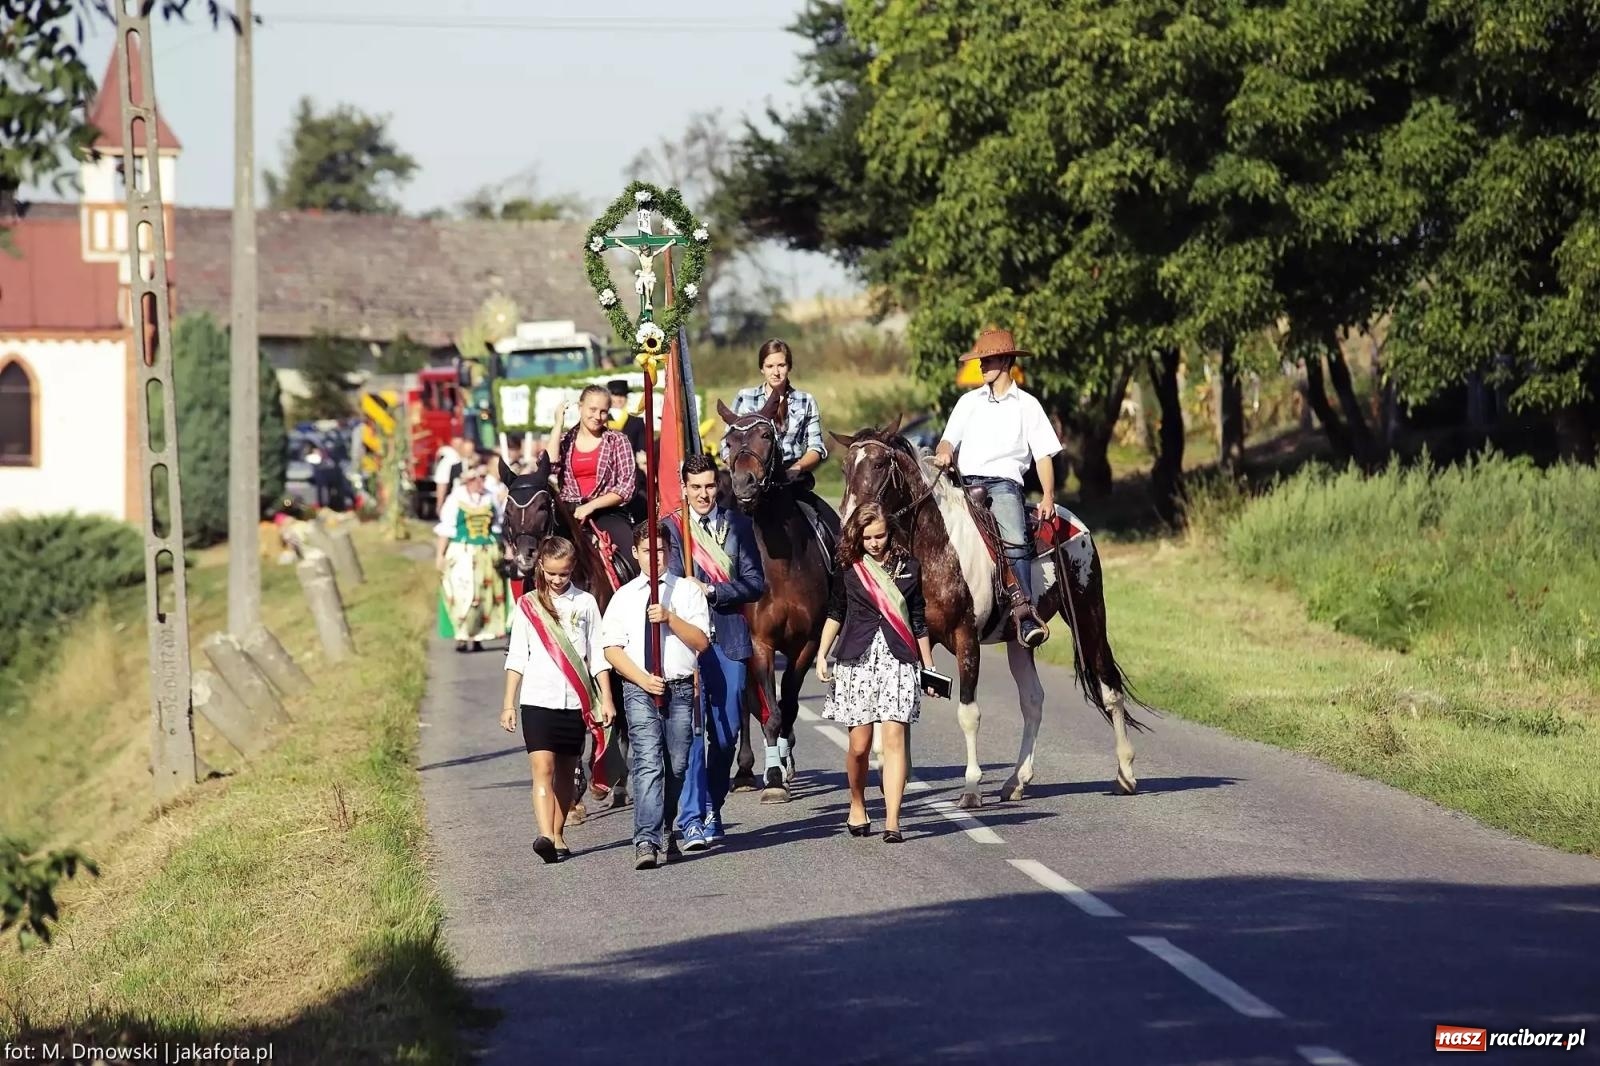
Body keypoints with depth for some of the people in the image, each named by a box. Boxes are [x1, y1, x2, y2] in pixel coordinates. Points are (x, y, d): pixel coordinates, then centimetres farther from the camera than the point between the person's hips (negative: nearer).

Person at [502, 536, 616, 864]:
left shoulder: (585, 603, 7)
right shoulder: (527, 606, 6)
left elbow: (598, 655, 8)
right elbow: (516, 658, 8)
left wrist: (606, 699, 3)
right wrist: (508, 704, 4)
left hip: (574, 701, 1)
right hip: (537, 699, -1)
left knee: (566, 772, 8)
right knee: (543, 768, -14)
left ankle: (557, 834, 18)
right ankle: (546, 837, -27)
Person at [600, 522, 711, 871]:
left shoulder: (688, 591, 7)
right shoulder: (623, 597, 8)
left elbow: (701, 642, -1)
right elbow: (612, 649, 3)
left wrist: (669, 617, -15)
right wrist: (644, 680, -9)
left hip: (682, 688, 1)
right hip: (640, 689, -1)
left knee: (679, 766, 5)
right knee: (648, 763, -14)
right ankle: (646, 842, -24)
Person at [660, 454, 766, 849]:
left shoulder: (738, 525, 10)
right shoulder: (669, 528, 6)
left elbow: (756, 584, 3)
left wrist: (710, 590, -10)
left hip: (729, 639, 2)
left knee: (726, 732, 5)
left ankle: (712, 810, 20)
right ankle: (692, 819, -15)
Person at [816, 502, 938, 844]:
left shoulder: (908, 568, 7)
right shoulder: (849, 569, 5)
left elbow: (919, 621, 12)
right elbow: (835, 614, 14)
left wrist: (929, 667, 12)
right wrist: (822, 655, 6)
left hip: (899, 661, 0)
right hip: (858, 661, 0)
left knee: (894, 739, -10)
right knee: (859, 745, 1)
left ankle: (892, 821, -13)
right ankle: (857, 806, 26)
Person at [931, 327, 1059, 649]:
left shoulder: (1027, 405, 12)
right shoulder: (969, 402, 21)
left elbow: (1043, 455, 10)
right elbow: (948, 439, 17)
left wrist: (1048, 497, -3)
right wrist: (944, 452, -9)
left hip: (1005, 481, -3)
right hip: (967, 483, 3)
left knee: (1014, 539, -30)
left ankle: (1025, 611, -36)